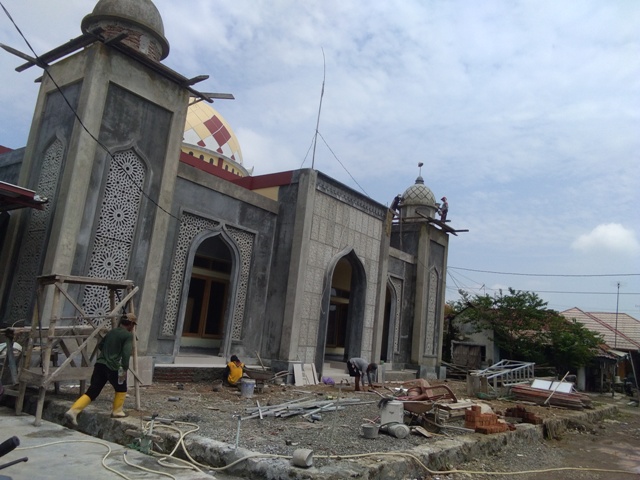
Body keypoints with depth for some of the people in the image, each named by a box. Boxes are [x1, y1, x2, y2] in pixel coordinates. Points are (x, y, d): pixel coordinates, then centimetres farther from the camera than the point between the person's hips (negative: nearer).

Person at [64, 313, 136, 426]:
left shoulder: (112, 331, 17)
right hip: (113, 367, -6)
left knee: (92, 392, 6)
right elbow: (126, 353, -18)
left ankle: (73, 411, -7)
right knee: (121, 389, 18)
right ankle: (117, 411, 25)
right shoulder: (128, 335, -5)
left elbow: (101, 346, 26)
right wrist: (125, 369, -17)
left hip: (100, 364, 6)